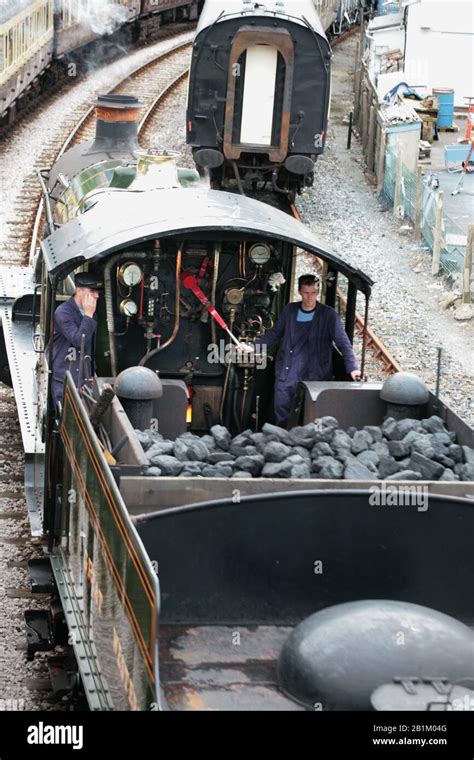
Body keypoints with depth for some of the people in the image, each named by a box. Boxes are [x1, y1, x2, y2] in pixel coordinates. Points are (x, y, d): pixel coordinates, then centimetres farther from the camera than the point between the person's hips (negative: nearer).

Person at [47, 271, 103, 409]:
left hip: (84, 379, 7)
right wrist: (88, 316, -19)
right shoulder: (63, 312, -13)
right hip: (64, 380, -7)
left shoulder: (91, 313, 11)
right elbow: (78, 340, -23)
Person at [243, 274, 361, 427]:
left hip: (313, 378, -3)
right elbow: (274, 334, 16)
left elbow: (343, 343, -9)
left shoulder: (328, 315, -4)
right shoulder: (289, 310, 7)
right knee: (281, 416, 7)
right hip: (285, 376, 4)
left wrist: (352, 368, -21)